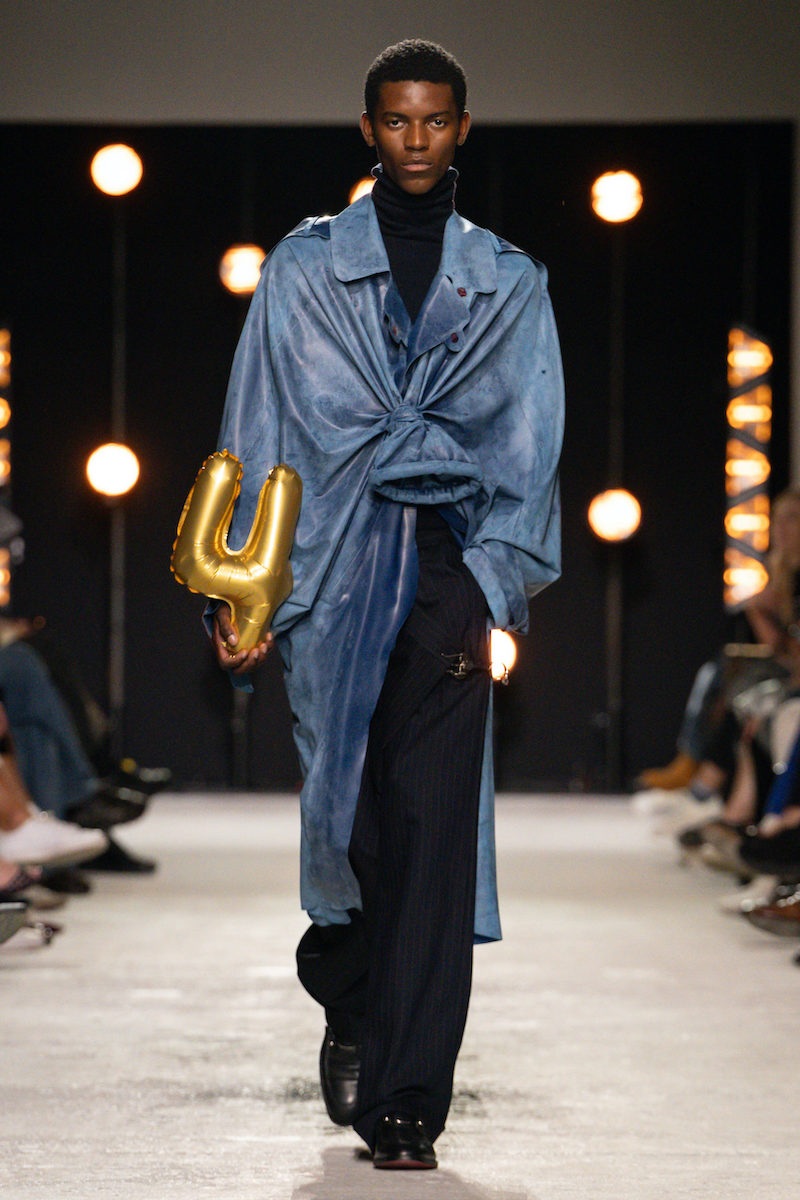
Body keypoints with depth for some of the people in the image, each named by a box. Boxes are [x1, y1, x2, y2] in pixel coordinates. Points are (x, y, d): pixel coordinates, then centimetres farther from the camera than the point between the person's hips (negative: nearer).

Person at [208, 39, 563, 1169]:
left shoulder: (509, 286, 14)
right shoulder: (304, 268, 11)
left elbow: (527, 451, 9)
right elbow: (257, 436, 7)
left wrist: (491, 579, -6)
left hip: (447, 577, 0)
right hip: (334, 571, 0)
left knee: (434, 832, -9)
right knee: (347, 812, 0)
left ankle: (405, 1104, -8)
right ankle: (349, 1012, 30)